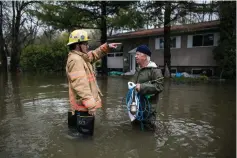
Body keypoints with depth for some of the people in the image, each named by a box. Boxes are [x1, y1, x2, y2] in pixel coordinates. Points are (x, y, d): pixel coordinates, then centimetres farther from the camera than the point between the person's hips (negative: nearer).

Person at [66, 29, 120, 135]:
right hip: (83, 106, -11)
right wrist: (90, 105, -31)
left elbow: (95, 54, 26)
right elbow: (80, 85, -29)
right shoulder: (75, 60, -20)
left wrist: (107, 46, 12)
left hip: (84, 105, 11)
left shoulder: (81, 57, 12)